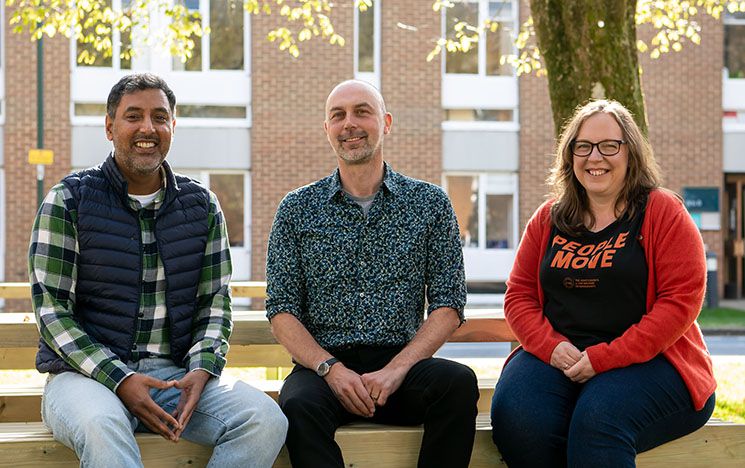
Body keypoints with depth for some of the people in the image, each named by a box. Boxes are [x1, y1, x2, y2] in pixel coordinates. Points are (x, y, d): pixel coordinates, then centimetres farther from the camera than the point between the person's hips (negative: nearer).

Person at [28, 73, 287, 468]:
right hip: (86, 373, -4)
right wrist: (119, 380, -16)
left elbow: (215, 302, 12)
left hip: (177, 375, 4)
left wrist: (201, 369, -9)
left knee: (266, 420, -23)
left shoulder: (202, 205, 12)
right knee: (101, 427, -40)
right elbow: (51, 309, -4)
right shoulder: (68, 201, 1)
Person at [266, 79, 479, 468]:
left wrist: (396, 370, -12)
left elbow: (448, 305, 4)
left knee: (458, 382, -31)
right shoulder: (297, 209, 9)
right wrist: (331, 368, -13)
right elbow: (282, 310, 5)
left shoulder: (430, 204, 9)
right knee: (299, 405, -35)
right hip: (323, 363, -1)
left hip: (402, 361, 1)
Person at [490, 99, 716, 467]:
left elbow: (681, 301, -8)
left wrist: (604, 358, -15)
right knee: (515, 417, -28)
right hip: (557, 357, 4)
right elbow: (519, 295, 14)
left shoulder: (663, 212, 2)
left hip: (648, 360, -3)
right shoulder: (548, 220, 16)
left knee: (597, 421, -36)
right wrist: (551, 346, -9)